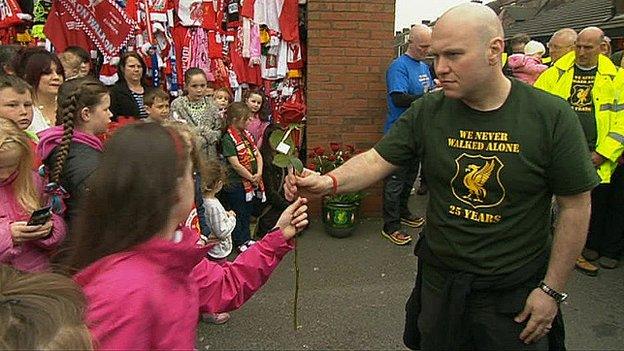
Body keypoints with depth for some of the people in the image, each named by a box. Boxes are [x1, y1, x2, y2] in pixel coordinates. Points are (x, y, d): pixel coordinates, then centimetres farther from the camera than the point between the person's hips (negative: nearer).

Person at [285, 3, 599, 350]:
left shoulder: (551, 117, -14)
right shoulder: (428, 111, -8)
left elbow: (575, 205, -8)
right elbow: (377, 160, -8)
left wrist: (552, 290, -7)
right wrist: (329, 181, -28)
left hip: (514, 293, -2)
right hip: (438, 281, 2)